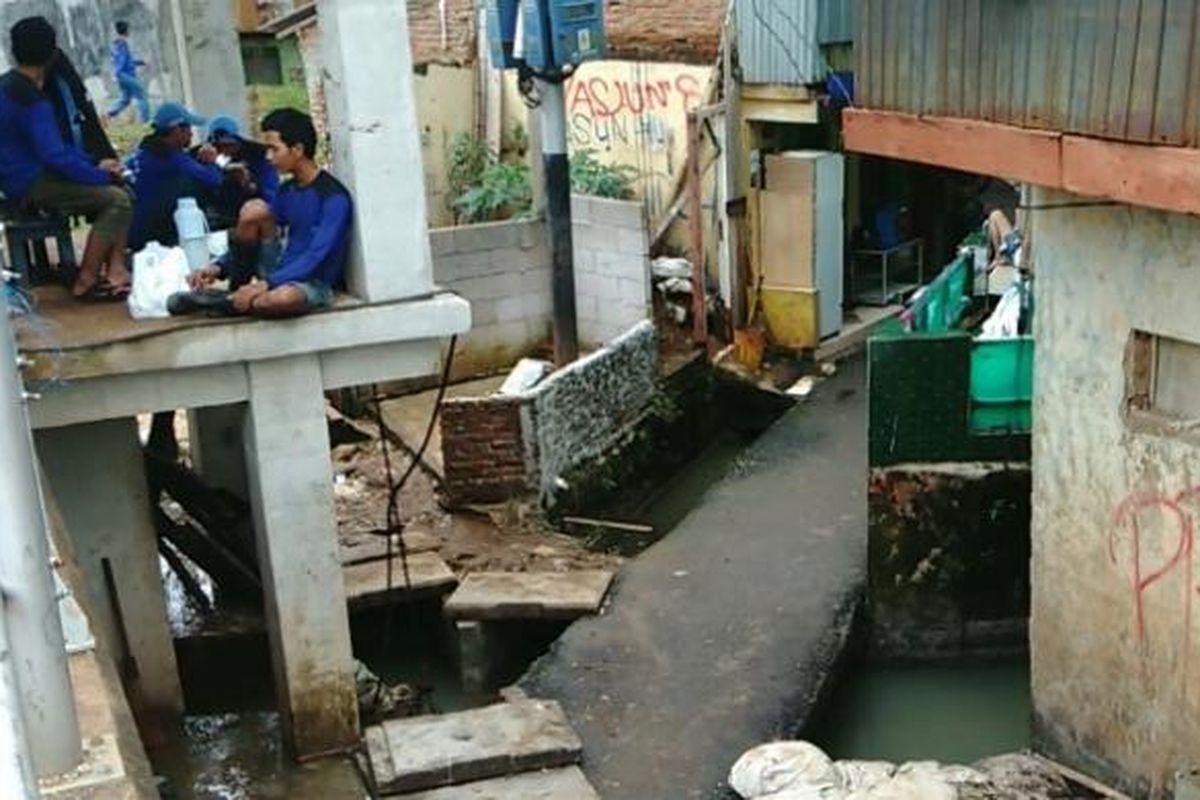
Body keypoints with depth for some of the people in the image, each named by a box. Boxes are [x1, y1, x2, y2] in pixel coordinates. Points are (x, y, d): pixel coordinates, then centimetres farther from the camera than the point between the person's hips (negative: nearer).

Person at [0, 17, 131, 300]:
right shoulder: (32, 101, -19)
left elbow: (56, 145, 17)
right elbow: (56, 155, -24)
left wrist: (94, 165, 8)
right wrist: (101, 175, -14)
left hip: (24, 177, 10)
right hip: (30, 185, -10)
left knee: (118, 186, 9)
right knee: (116, 199, -20)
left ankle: (115, 268, -4)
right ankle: (86, 282, -16)